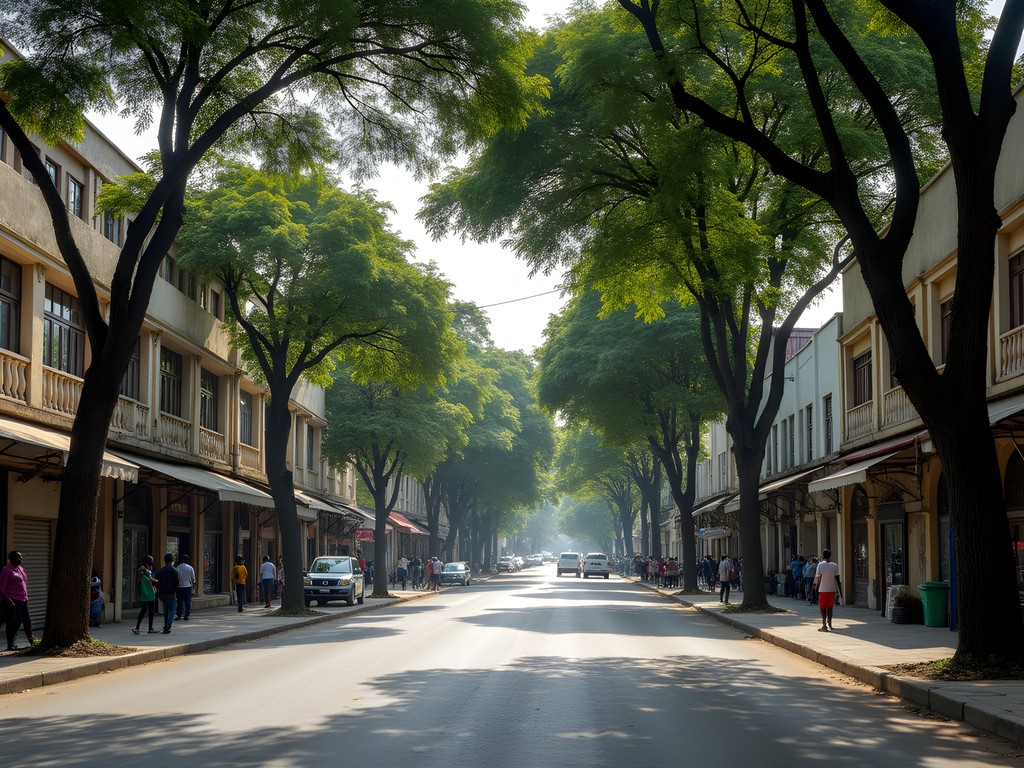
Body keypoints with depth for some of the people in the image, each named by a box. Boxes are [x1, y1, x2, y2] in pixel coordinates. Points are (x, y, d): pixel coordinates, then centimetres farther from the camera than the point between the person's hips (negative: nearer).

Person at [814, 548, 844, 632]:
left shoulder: (820, 565, -6)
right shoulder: (835, 565, 2)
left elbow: (819, 579, -9)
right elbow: (837, 579, 2)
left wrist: (816, 588, -3)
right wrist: (840, 592, 6)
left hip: (823, 590, -3)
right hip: (832, 589, 3)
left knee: (822, 608, 2)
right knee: (830, 607, 14)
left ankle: (824, 625, -7)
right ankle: (829, 624, 18)